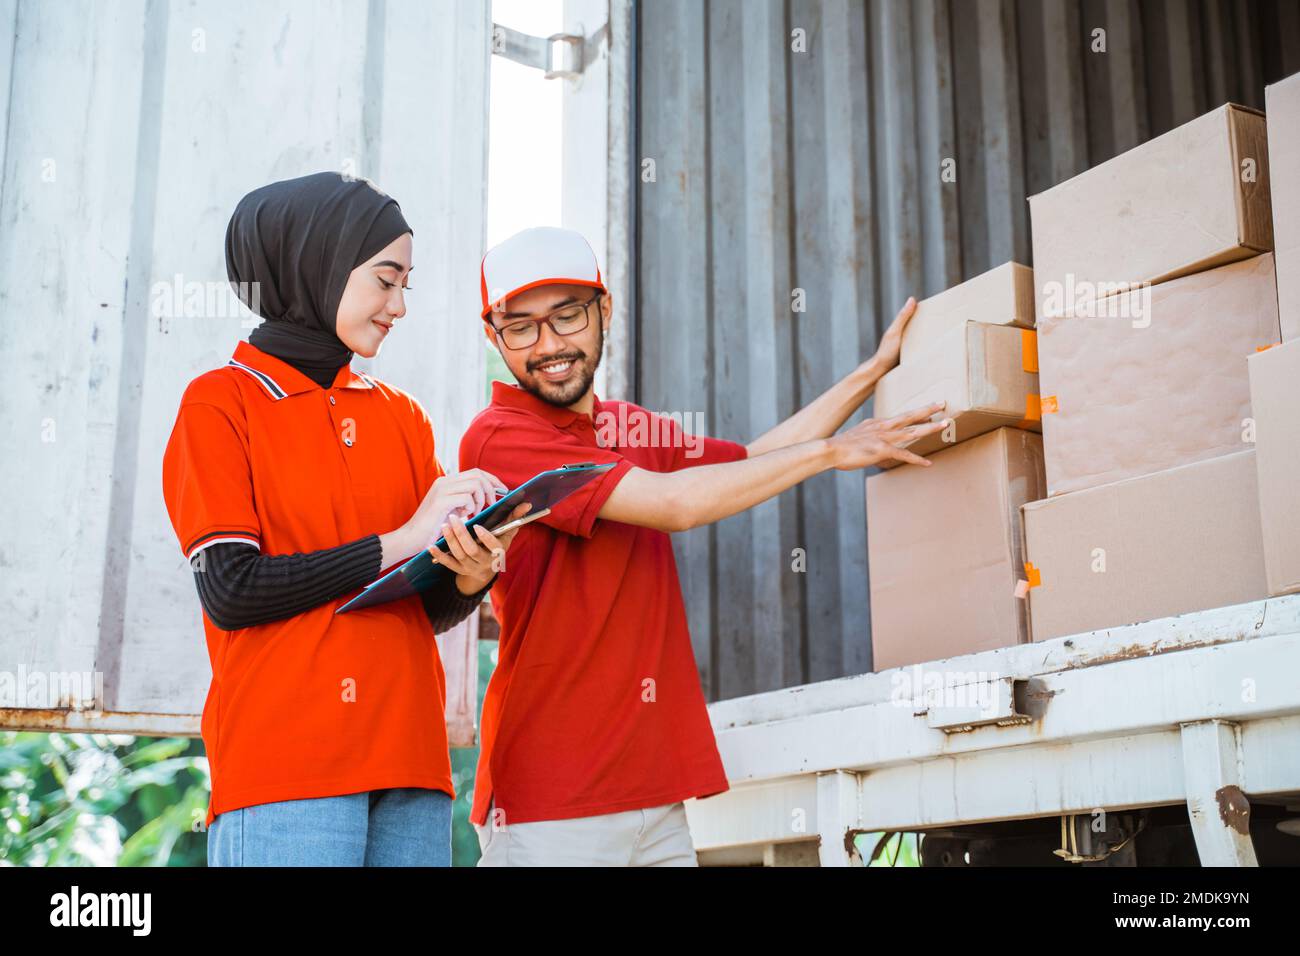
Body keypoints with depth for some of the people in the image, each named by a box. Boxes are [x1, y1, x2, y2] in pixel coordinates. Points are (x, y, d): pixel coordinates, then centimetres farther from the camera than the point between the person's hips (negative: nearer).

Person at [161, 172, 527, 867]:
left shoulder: (402, 415, 16)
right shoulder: (220, 404, 1)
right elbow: (230, 591, -10)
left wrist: (469, 576, -8)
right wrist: (399, 543, -9)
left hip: (409, 761, 5)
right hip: (283, 761, -5)